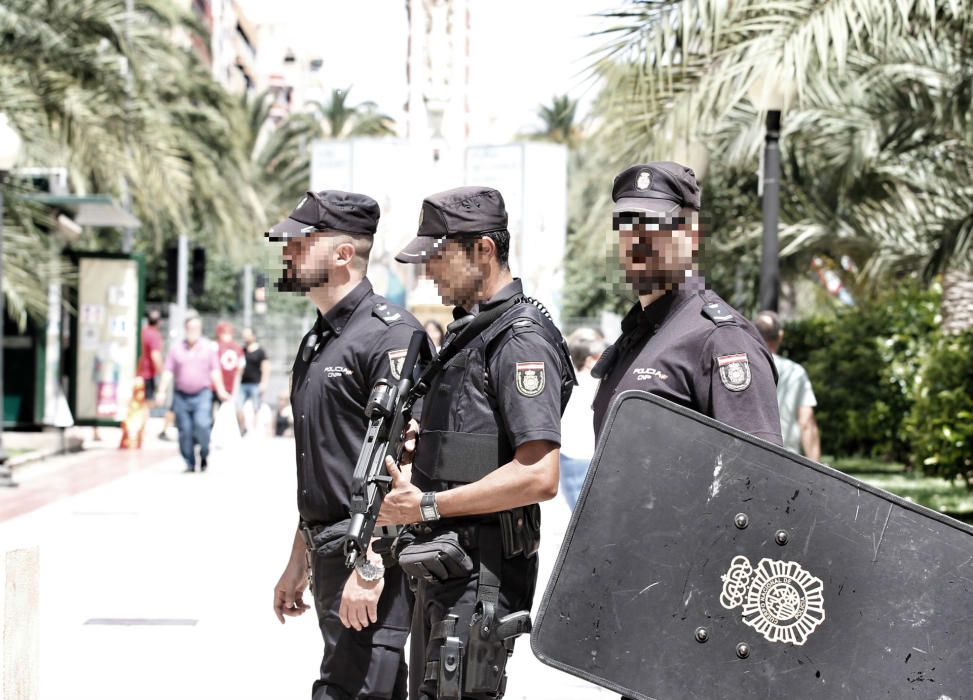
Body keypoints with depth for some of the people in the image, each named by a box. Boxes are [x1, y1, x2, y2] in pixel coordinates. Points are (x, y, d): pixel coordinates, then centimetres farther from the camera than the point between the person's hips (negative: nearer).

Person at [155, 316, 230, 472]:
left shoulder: (209, 347, 8)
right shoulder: (176, 348, 7)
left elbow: (214, 371, 9)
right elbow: (168, 371, 5)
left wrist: (220, 390, 1)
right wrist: (161, 392, -4)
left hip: (202, 394, -1)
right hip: (181, 395, 1)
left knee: (202, 424, -19)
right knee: (185, 430, -1)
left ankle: (204, 455, 6)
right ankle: (189, 463, 10)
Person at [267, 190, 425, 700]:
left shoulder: (390, 334, -13)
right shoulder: (317, 341, 17)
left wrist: (371, 566, -24)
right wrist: (299, 561, 22)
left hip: (375, 561, -9)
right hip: (331, 560, 9)